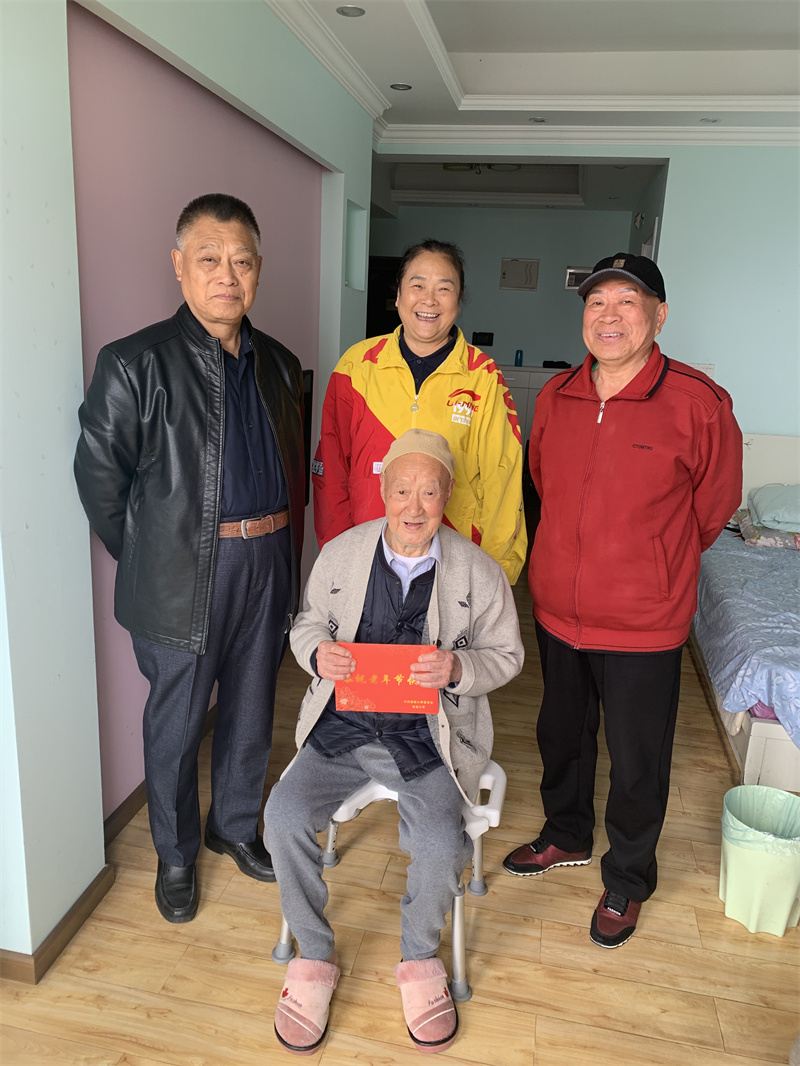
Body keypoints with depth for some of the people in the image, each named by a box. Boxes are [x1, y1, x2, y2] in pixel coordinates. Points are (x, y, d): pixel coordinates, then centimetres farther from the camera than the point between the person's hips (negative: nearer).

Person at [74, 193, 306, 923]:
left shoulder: (279, 365, 7)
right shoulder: (135, 363, -9)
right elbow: (98, 473, -6)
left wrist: (284, 555, 8)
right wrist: (143, 560, -1)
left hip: (267, 567, 5)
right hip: (185, 578, -4)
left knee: (251, 713, 18)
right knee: (176, 726, 11)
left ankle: (236, 826, 43)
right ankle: (175, 856, 35)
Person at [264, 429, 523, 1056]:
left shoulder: (478, 571, -3)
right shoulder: (339, 554, 2)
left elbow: (505, 655, 5)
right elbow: (307, 624, 13)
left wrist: (458, 668, -17)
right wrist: (318, 652, -11)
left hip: (429, 734, -1)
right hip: (343, 723, 2)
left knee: (440, 844, -22)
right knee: (284, 818, -17)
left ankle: (419, 960, 13)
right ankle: (314, 960, 10)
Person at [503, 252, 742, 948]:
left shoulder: (698, 403, -14)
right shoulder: (555, 397, -1)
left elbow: (714, 504, 1)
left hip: (644, 626, -4)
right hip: (556, 610, 5)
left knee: (638, 764, 12)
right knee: (562, 735, 23)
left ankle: (627, 881, 38)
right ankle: (567, 836, 50)